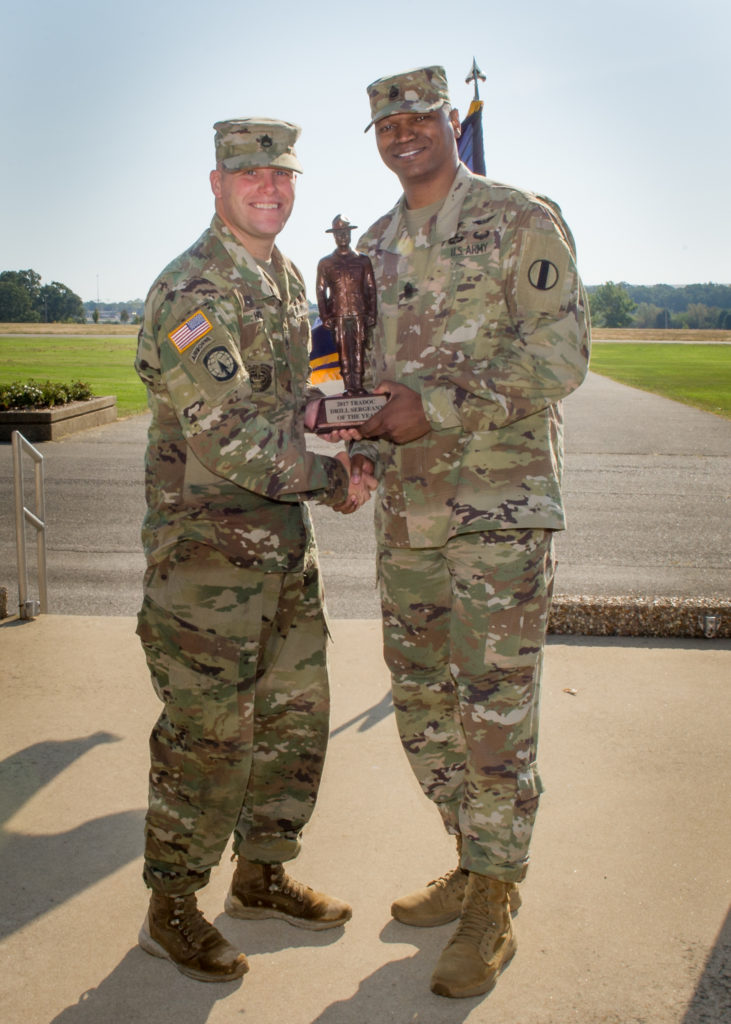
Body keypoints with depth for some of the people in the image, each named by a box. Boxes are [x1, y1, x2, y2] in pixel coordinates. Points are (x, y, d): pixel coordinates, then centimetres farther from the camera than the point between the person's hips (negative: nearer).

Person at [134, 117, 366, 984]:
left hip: (282, 532, 9)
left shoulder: (287, 277, 13)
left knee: (296, 710, 14)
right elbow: (226, 433, -23)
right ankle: (171, 909, 19)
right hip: (205, 541, -9)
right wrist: (327, 479, -14)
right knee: (207, 732, -1)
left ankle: (261, 876, 32)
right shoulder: (190, 290, -16)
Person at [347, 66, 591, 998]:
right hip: (406, 511, 7)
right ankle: (476, 867, 32)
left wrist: (440, 407, -20)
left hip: (499, 505, -7)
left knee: (494, 710, -1)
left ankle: (493, 908, 15)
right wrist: (364, 436, 2)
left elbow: (560, 356, -13)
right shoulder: (373, 248, 15)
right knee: (422, 704, 13)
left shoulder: (522, 222, -4)